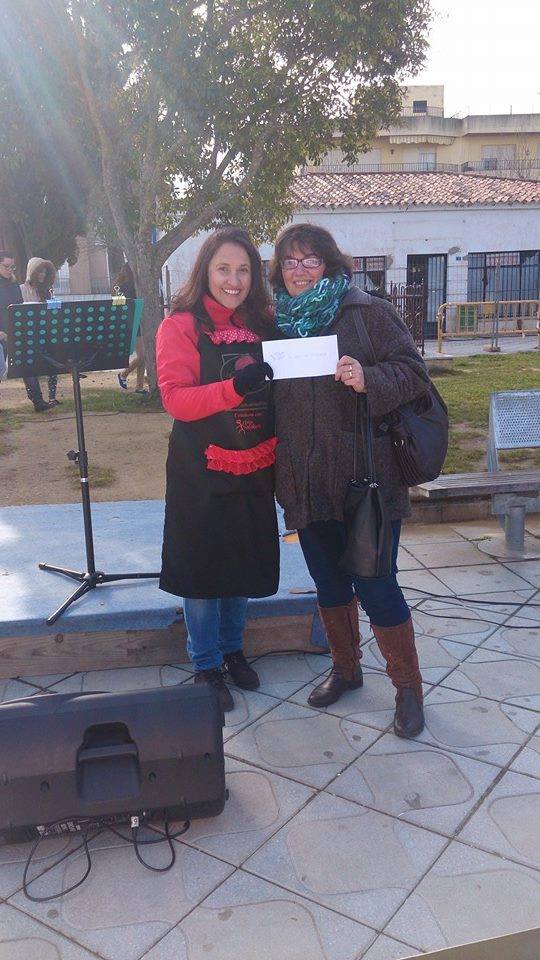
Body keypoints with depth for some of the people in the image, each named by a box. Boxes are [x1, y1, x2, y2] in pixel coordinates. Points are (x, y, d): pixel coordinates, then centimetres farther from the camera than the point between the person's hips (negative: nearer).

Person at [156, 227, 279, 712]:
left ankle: (232, 648, 37)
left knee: (243, 565, 16)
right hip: (201, 474, -4)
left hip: (252, 471, 5)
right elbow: (175, 398, -17)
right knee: (202, 569, 6)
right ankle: (206, 666, 25)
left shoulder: (260, 324, 7)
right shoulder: (181, 325, -8)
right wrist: (236, 387, -31)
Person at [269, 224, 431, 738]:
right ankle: (345, 668, 38)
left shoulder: (368, 312, -4)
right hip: (305, 481, 5)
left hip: (364, 479, -5)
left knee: (375, 588, -1)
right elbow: (268, 395, 16)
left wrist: (368, 380, -28)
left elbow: (414, 372, -8)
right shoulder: (277, 321, 9)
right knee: (329, 584, 16)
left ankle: (408, 688, 19)